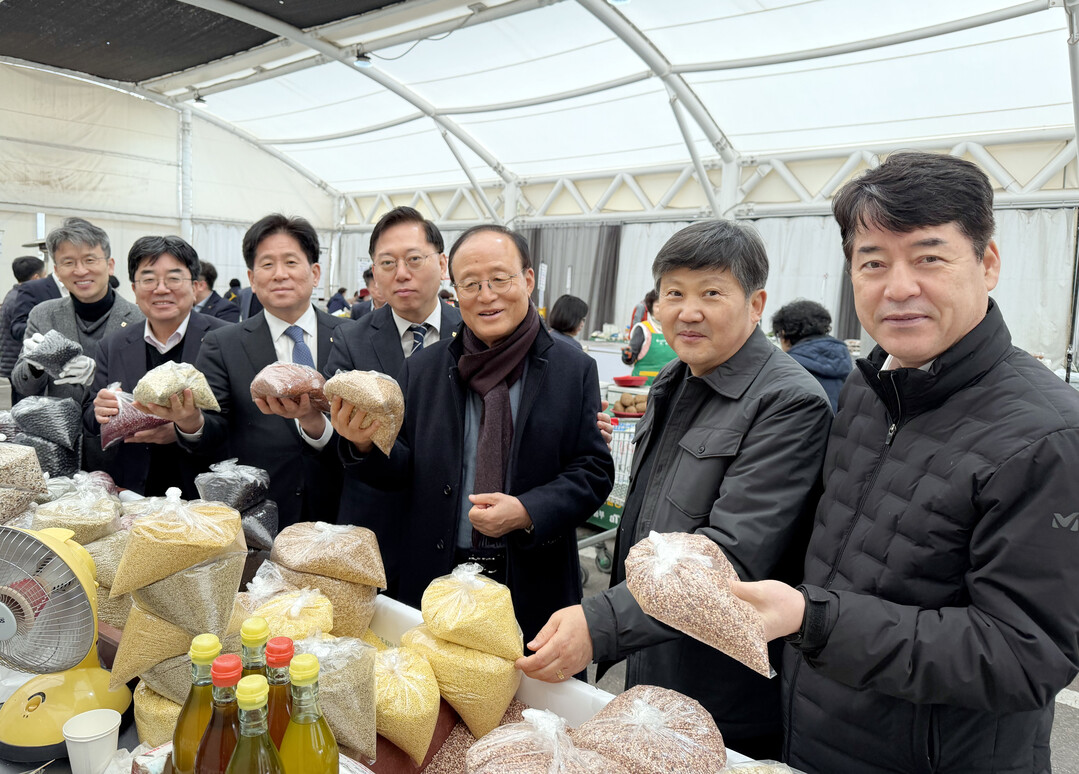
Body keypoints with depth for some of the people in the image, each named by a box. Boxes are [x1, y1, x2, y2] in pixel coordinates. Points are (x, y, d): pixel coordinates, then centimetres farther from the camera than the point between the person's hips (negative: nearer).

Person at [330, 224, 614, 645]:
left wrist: (527, 512, -19)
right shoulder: (422, 368, 3)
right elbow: (404, 470, 3)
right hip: (435, 578, 2)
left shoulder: (575, 370, -4)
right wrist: (365, 443, -18)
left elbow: (593, 471, -4)